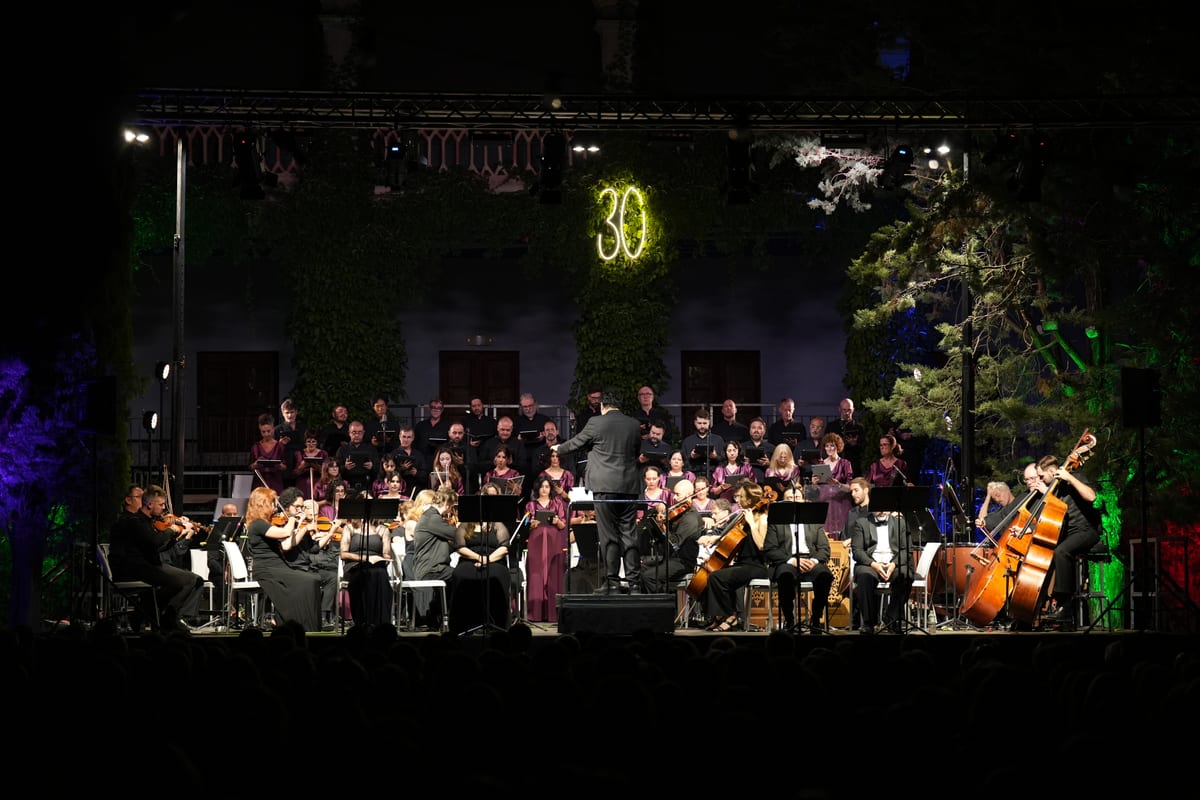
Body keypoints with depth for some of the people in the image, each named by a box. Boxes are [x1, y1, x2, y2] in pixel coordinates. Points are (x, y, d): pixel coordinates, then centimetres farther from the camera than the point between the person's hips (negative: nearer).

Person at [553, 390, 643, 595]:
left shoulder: (596, 423, -6)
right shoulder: (634, 425, 6)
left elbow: (576, 443, 8)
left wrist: (558, 448, 28)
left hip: (605, 486, -4)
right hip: (629, 486, 4)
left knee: (609, 536, 0)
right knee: (629, 535, 6)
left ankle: (612, 581, 0)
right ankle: (634, 582, 4)